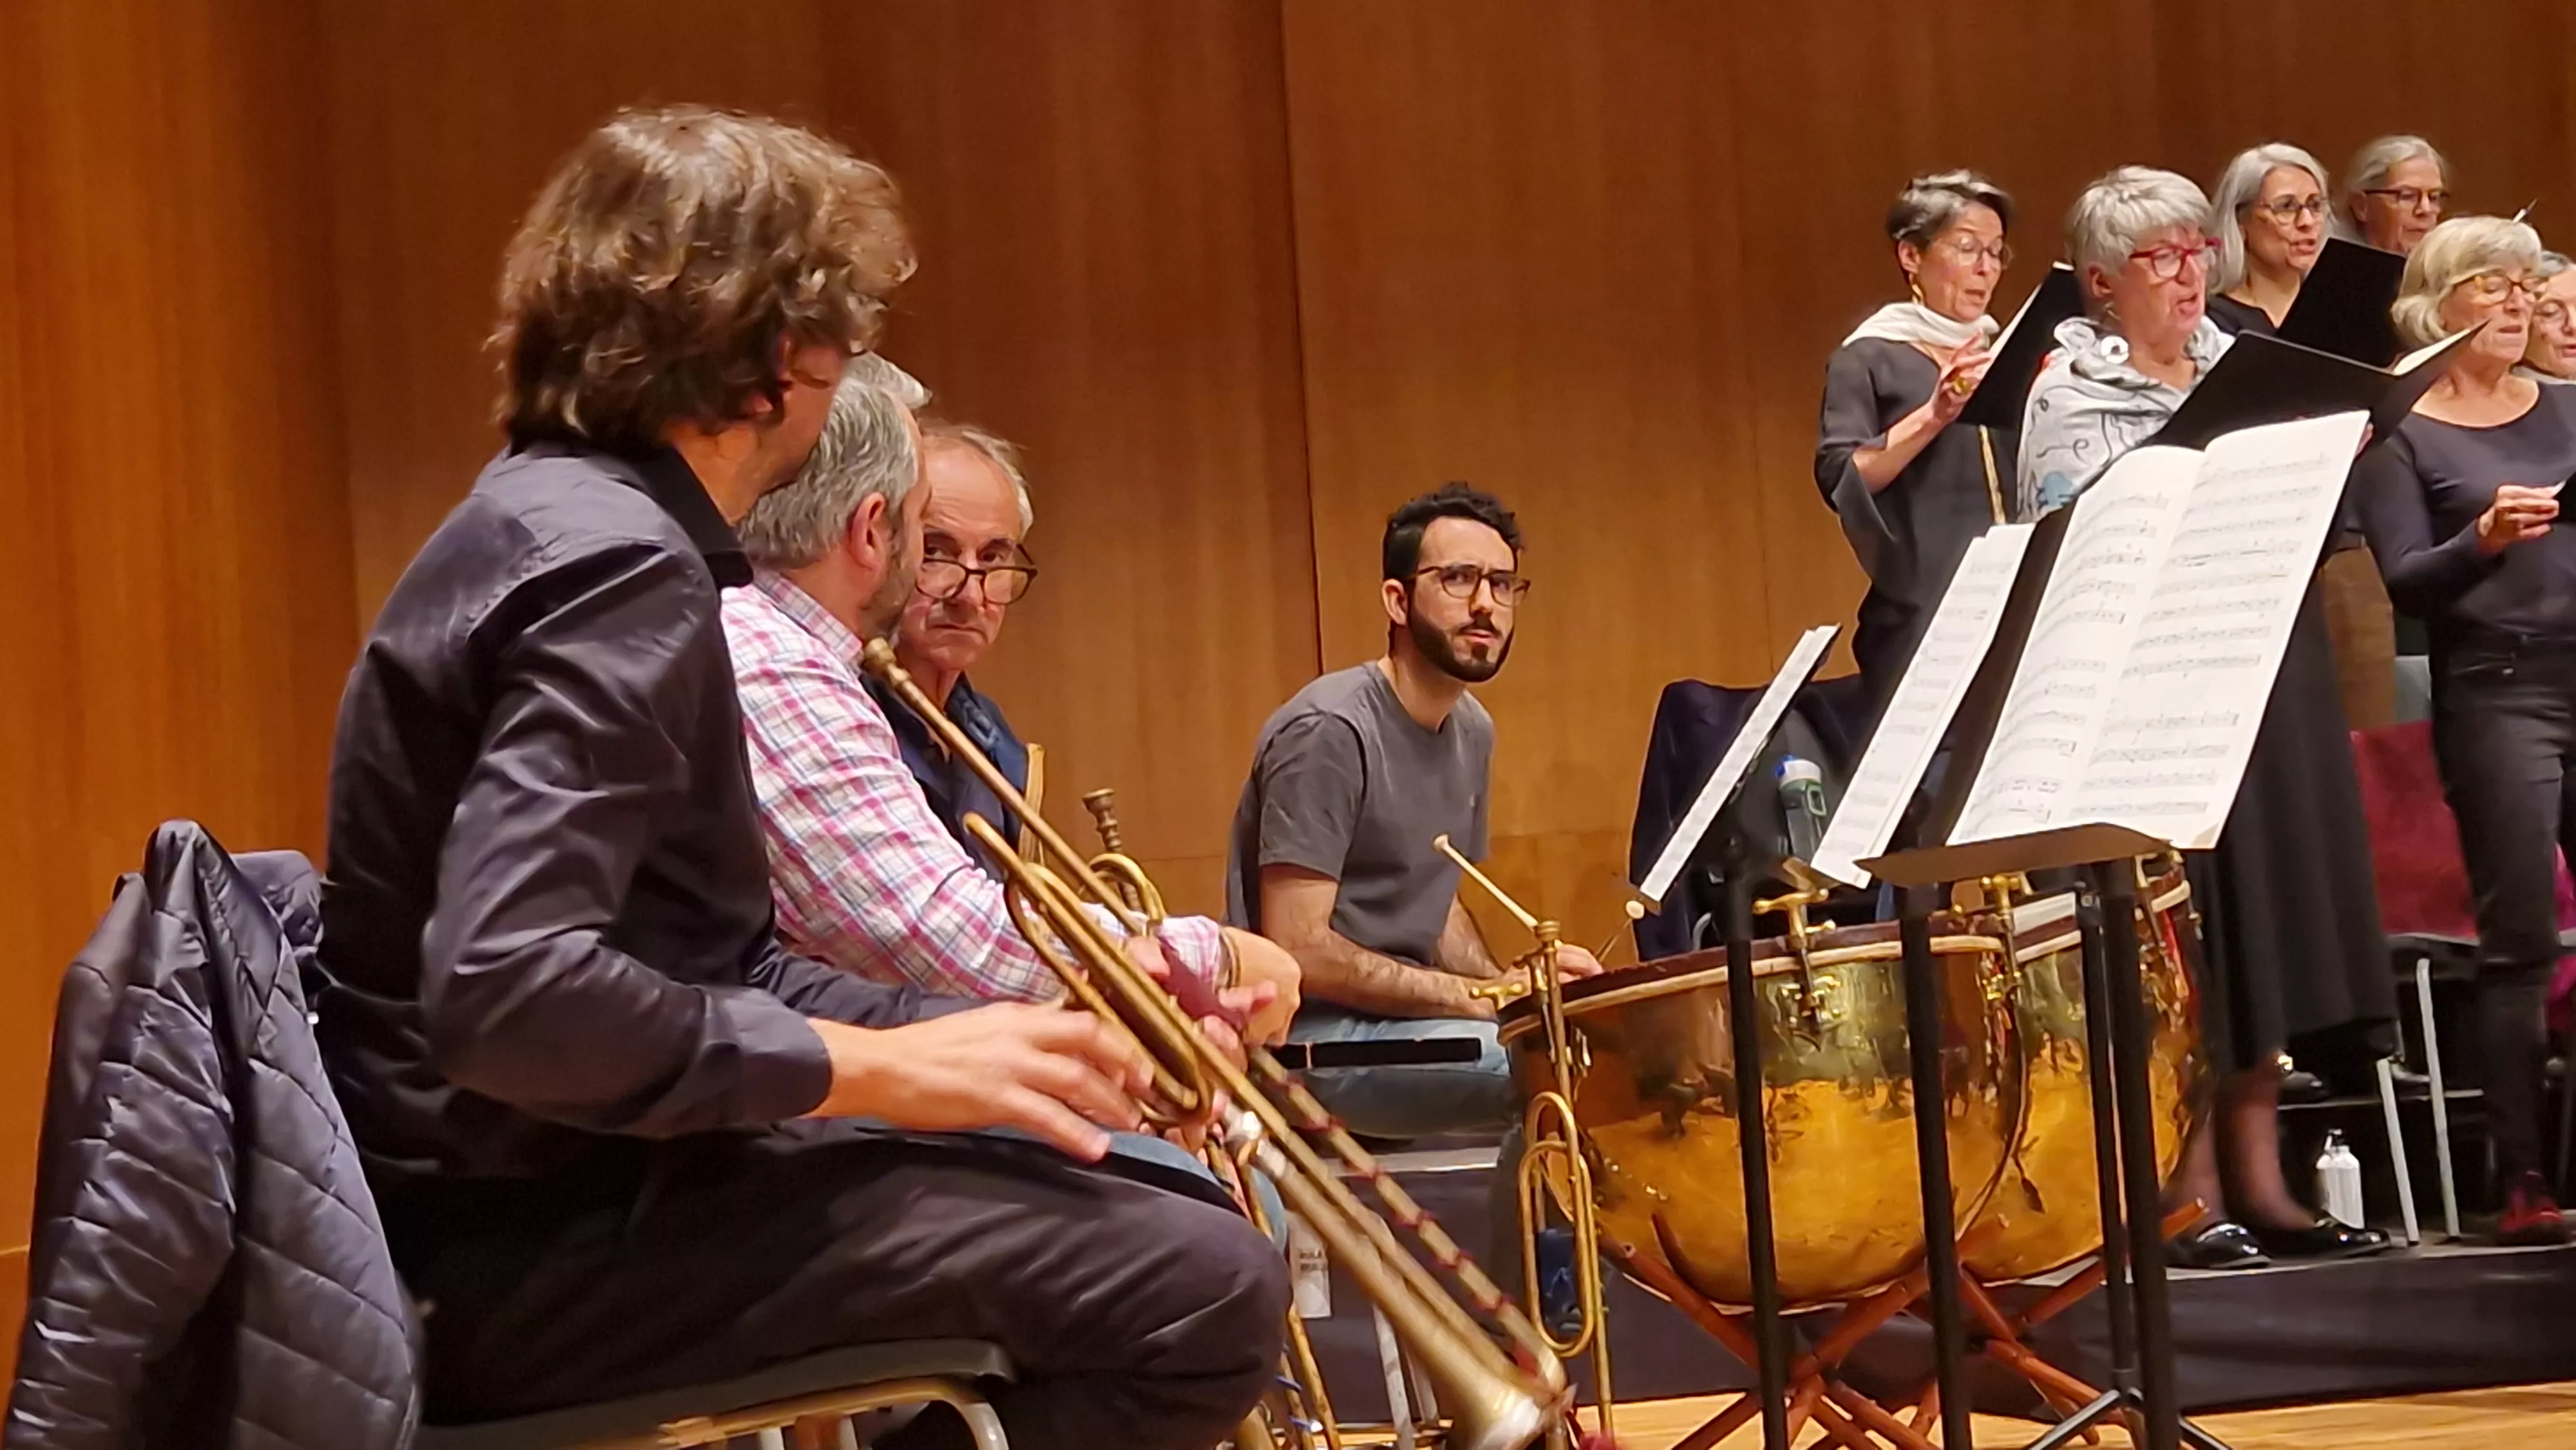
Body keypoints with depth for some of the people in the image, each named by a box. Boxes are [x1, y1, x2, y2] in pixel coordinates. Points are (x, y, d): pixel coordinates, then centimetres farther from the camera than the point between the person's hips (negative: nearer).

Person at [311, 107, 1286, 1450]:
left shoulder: (570, 524, 15)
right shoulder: (616, 562, -17)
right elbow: (504, 993, -30)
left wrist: (1015, 1048, 6)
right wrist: (883, 1068, -21)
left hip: (547, 1191, 11)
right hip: (541, 1237, -10)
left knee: (1120, 1209, 21)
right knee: (1206, 1287, -19)